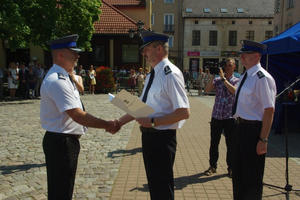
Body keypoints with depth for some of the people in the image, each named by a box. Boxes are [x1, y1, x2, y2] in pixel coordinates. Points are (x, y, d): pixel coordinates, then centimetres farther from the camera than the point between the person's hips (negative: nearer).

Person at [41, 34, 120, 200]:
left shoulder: (61, 77, 11)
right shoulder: (57, 81, -22)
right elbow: (77, 115, -25)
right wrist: (107, 125, -19)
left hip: (64, 141, 10)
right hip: (61, 143, -10)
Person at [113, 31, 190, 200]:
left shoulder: (171, 74, -18)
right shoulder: (153, 75, 11)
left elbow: (184, 112, -24)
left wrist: (152, 122, -22)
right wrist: (120, 122, 10)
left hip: (162, 138, -9)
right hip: (149, 135, 9)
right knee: (154, 185, 23)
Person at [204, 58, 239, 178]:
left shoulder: (237, 81, 3)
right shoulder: (217, 80, 8)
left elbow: (234, 91, -19)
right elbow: (207, 89, -8)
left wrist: (223, 78, -17)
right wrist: (213, 75, -10)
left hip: (230, 117, -2)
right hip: (216, 116, 2)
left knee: (230, 144, 6)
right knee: (214, 143, 9)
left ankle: (231, 168, 22)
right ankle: (212, 166, 24)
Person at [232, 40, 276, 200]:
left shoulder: (262, 78, -18)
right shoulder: (245, 77, 11)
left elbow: (269, 110, -22)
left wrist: (263, 139, -22)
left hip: (253, 129, -9)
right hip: (240, 127, 9)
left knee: (252, 175, 7)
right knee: (238, 170, 22)